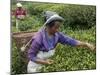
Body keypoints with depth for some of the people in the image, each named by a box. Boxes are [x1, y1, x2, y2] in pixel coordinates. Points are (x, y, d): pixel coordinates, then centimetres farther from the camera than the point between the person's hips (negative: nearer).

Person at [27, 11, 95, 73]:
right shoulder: (39, 38, -29)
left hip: (47, 65, 5)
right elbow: (31, 55, -20)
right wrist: (44, 62, -28)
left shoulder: (57, 35, -14)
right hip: (36, 67, -5)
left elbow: (69, 40, -16)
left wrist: (85, 44, -26)